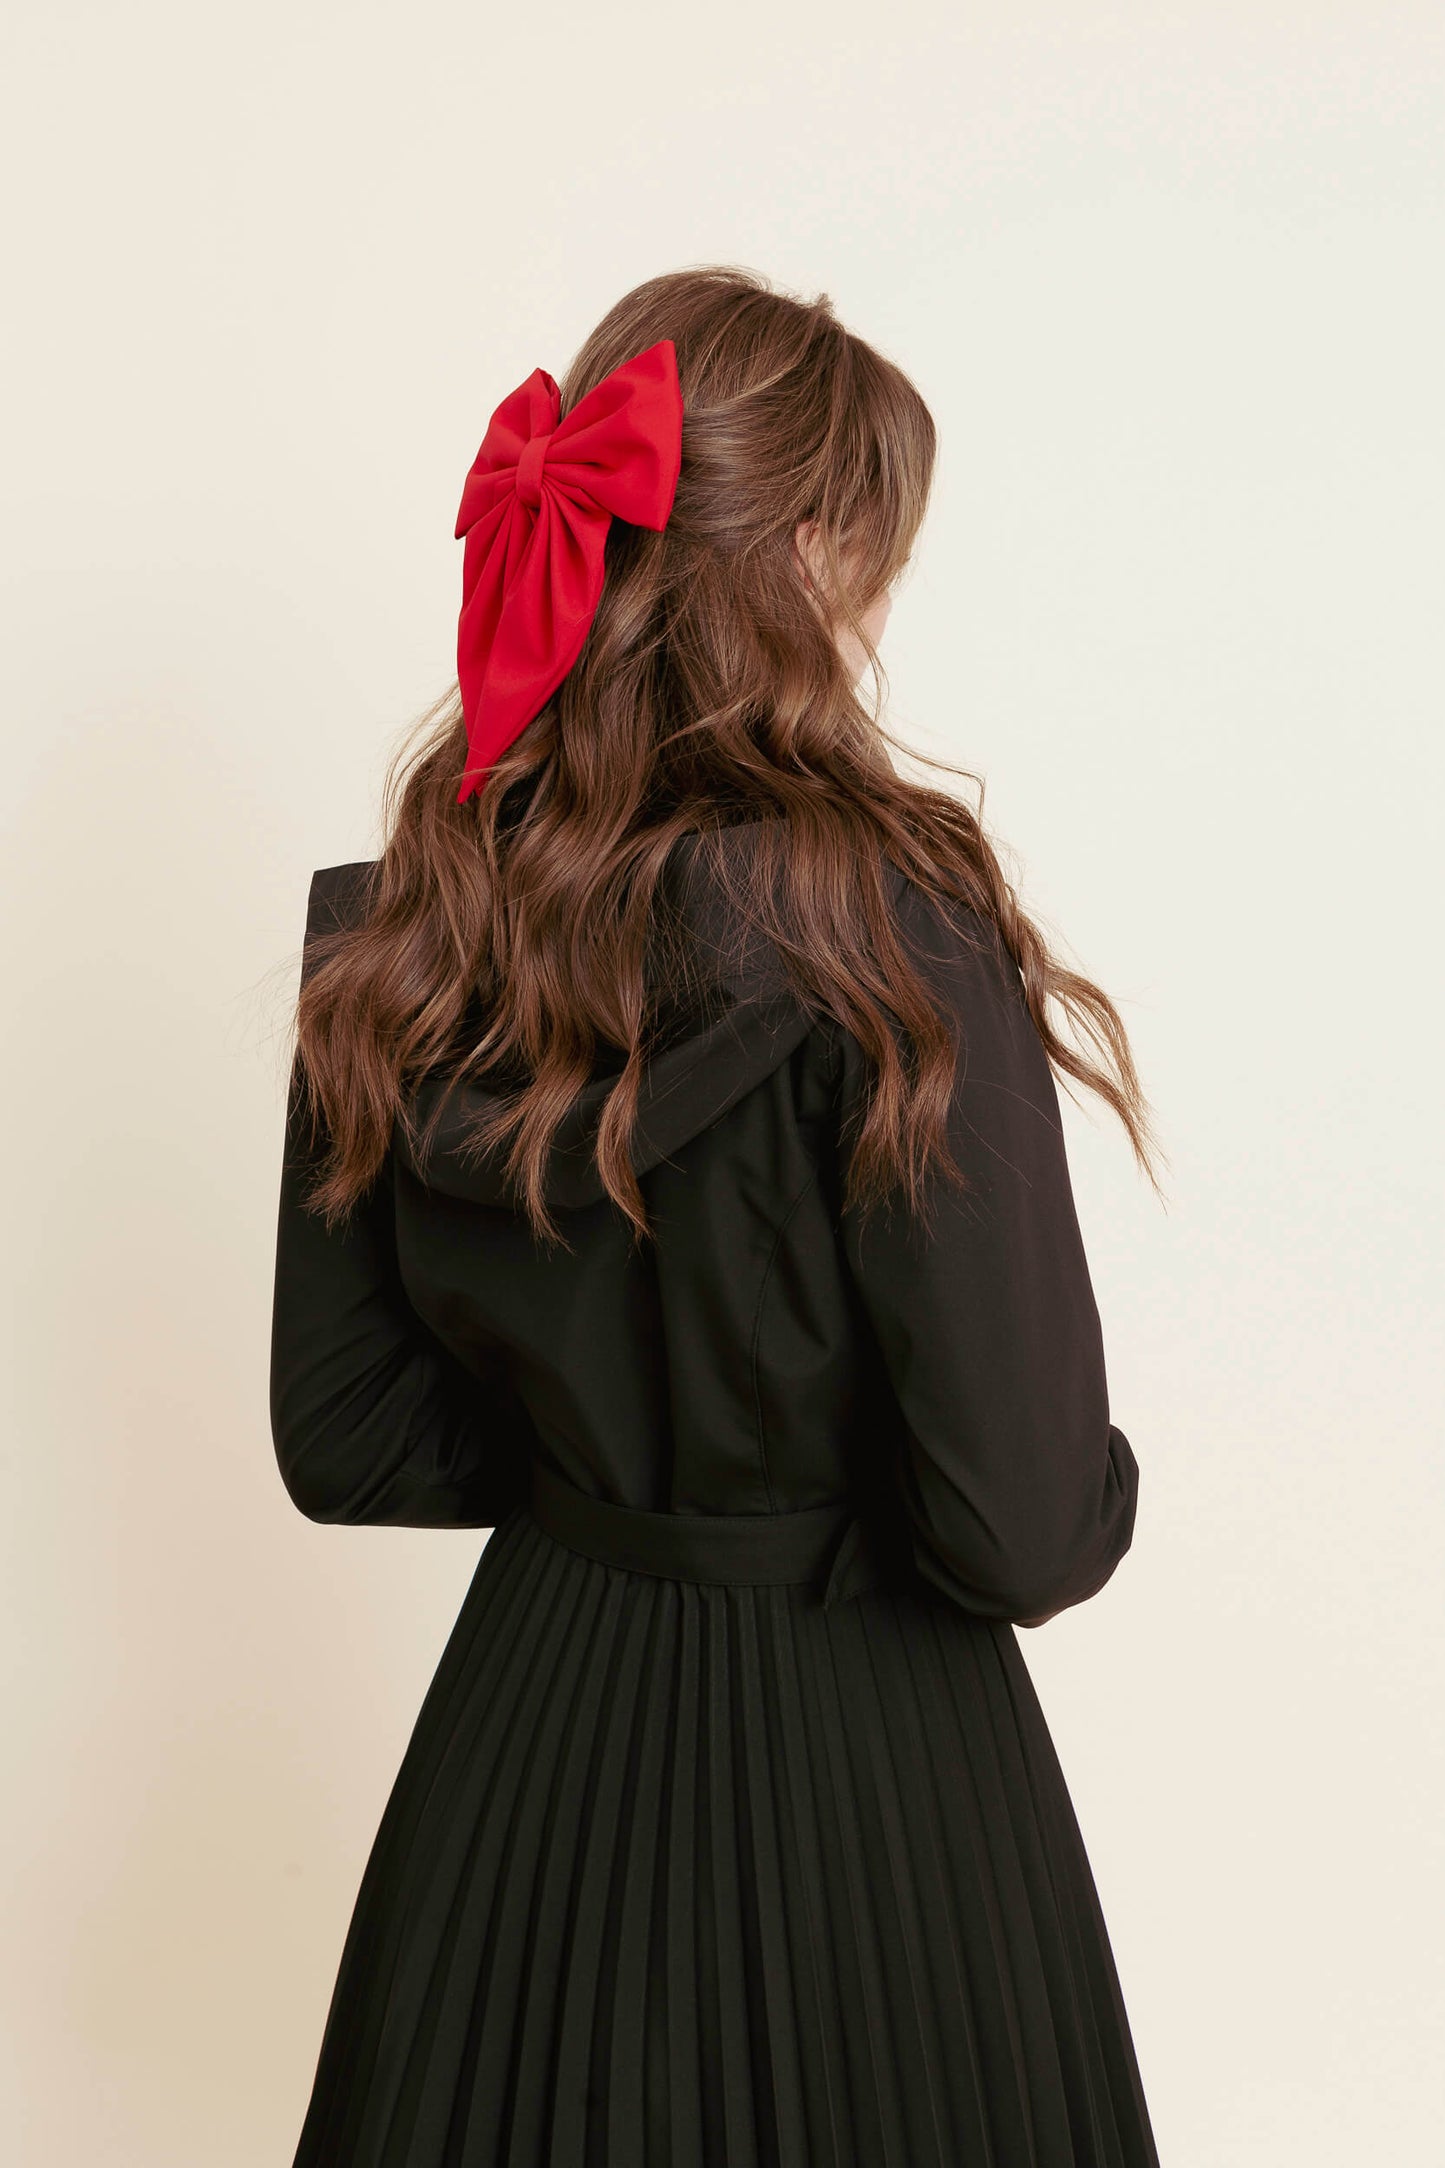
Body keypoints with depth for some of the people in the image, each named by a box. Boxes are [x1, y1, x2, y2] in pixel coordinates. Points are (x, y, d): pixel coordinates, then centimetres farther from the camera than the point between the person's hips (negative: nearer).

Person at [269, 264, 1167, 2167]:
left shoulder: (399, 935, -7)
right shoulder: (888, 933, -24)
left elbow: (342, 1447, 0)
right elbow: (1026, 1537, -22)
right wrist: (1097, 1493, 0)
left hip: (524, 1733, 5)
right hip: (850, 1780, -4)